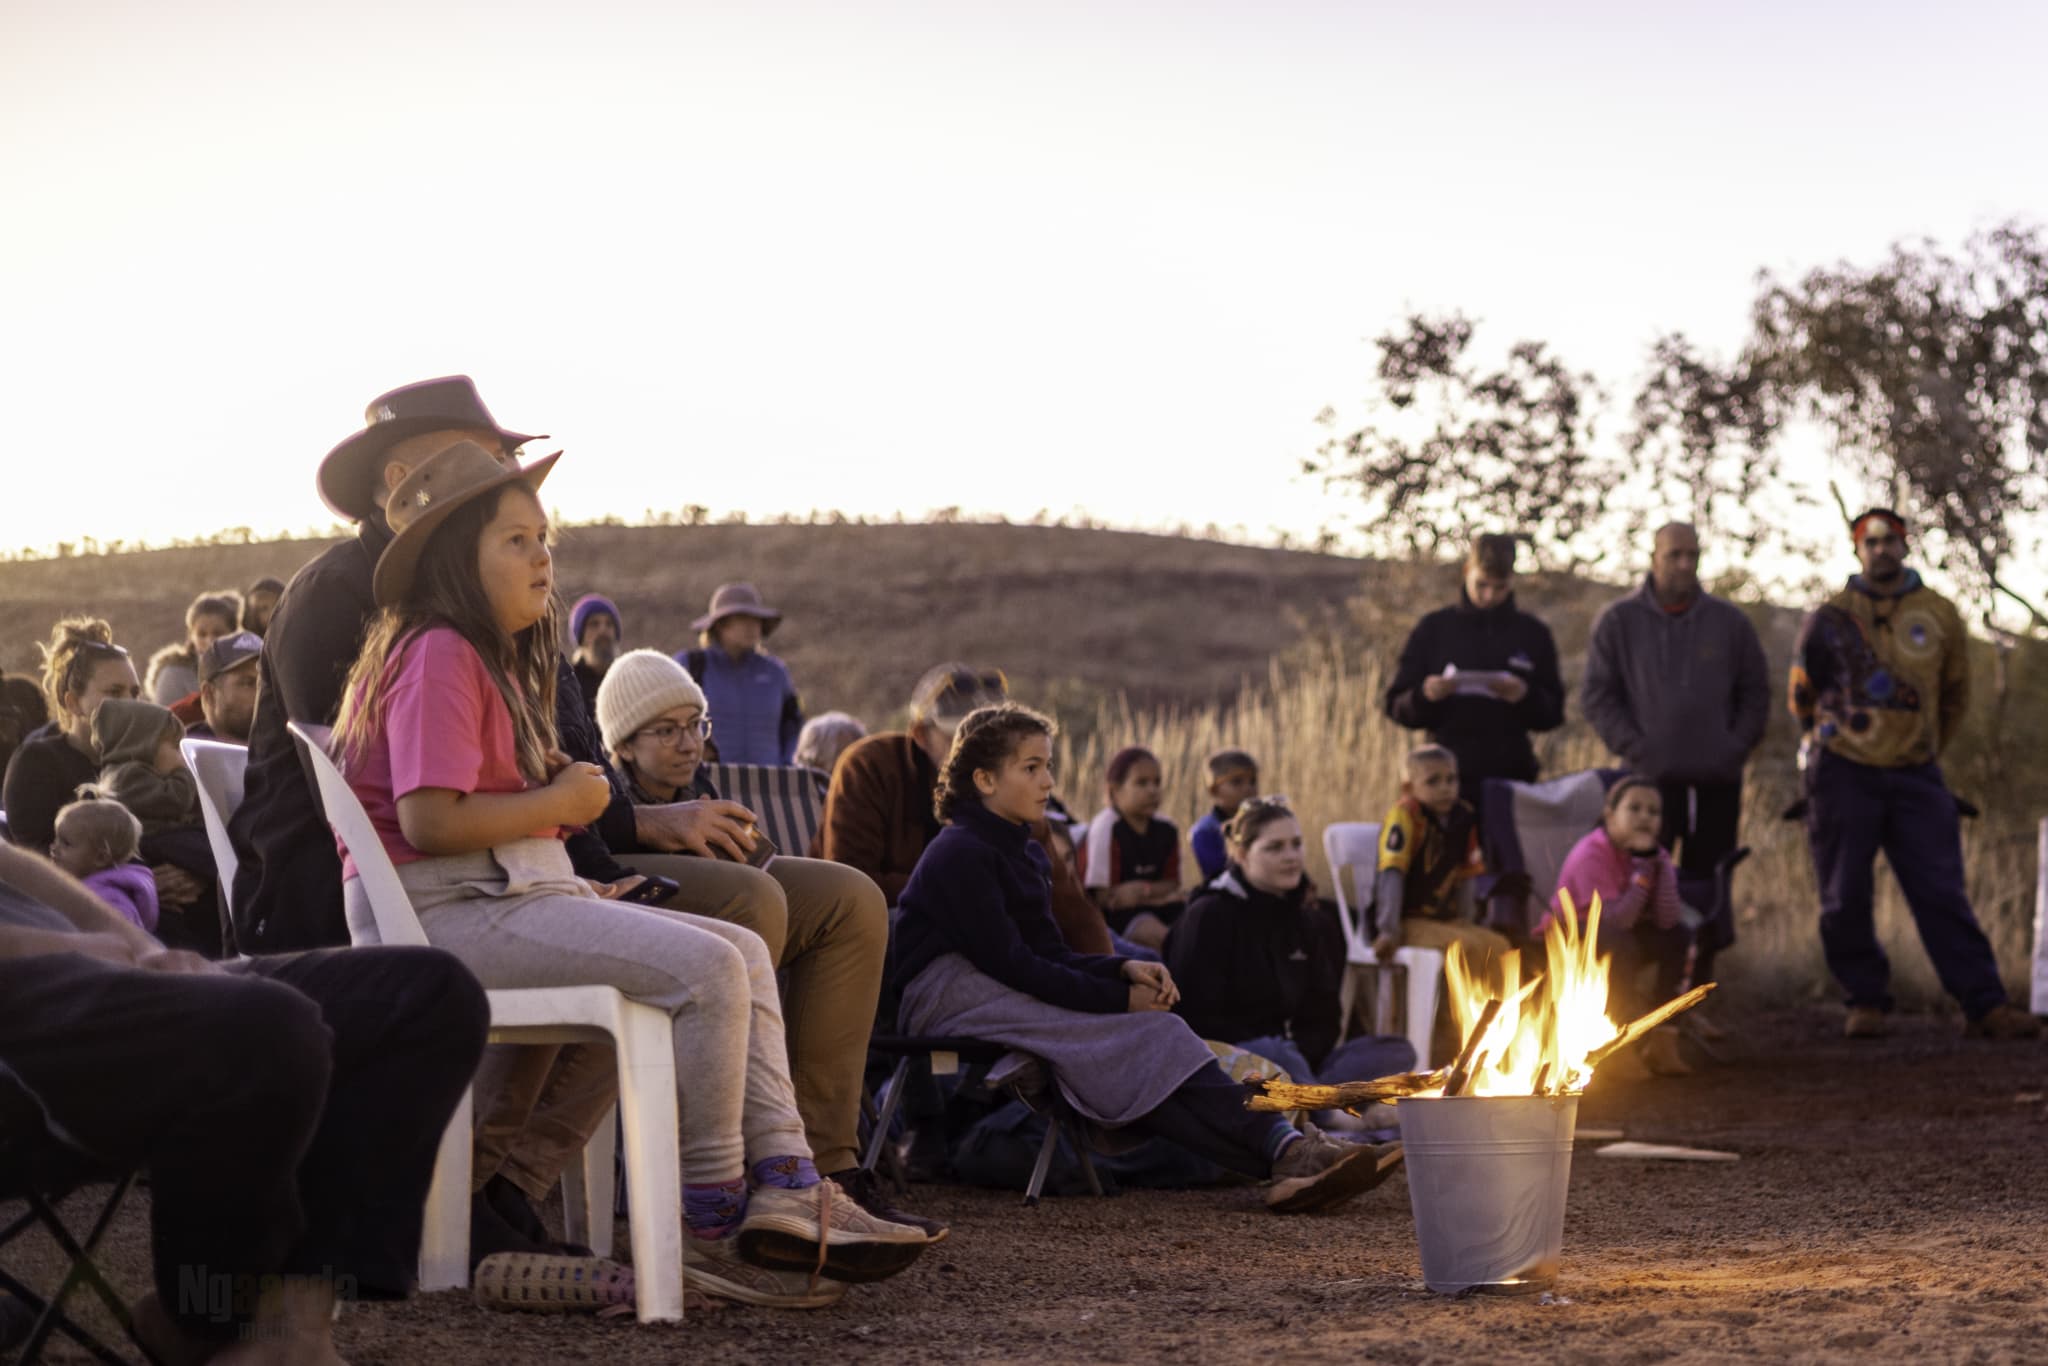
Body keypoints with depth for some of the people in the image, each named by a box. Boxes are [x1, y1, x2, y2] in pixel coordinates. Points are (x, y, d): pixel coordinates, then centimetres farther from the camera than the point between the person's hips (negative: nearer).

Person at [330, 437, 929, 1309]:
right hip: (443, 911, -11)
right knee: (704, 968, -22)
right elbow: (428, 820, -21)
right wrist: (559, 803, -10)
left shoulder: (489, 659, 22)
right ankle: (715, 1225, -14)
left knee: (743, 951, 2)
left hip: (509, 898, 11)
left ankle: (783, 1188, -9)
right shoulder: (438, 656, -11)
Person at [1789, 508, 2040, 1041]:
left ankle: (1985, 1006, -8)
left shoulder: (1939, 616, 3)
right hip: (1843, 774, 0)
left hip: (1915, 776, 1)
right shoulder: (1830, 619, 0)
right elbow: (1803, 696, 15)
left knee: (1942, 893, -5)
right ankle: (1866, 1002, 12)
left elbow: (1954, 695, 17)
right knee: (1845, 899, 0)